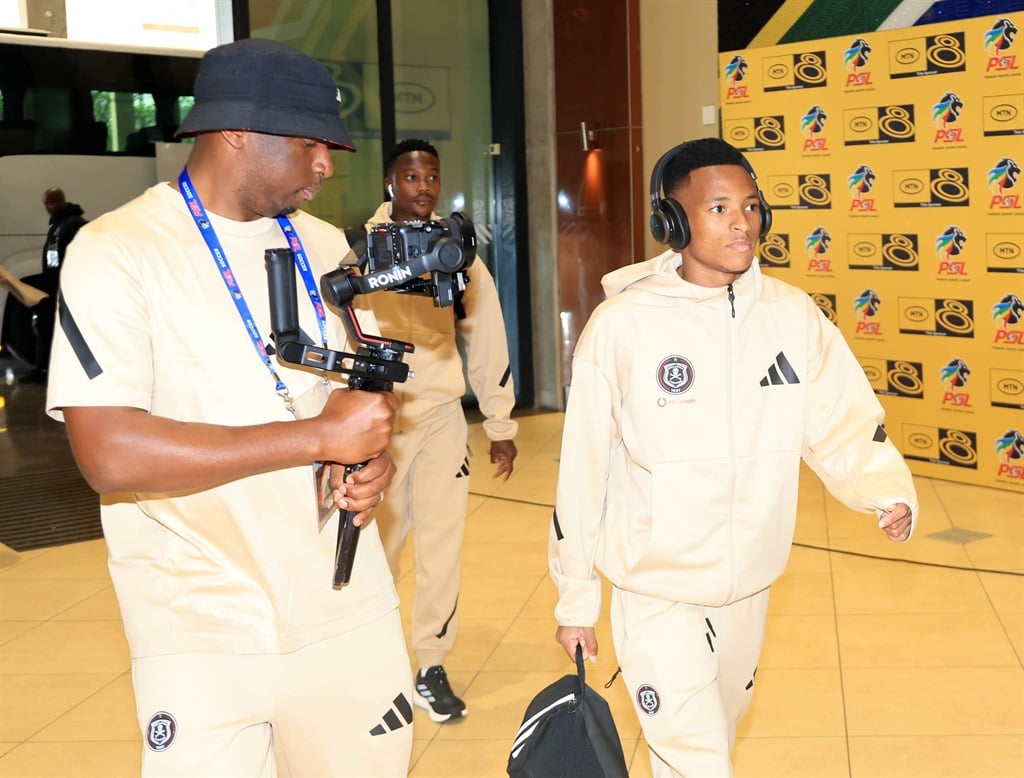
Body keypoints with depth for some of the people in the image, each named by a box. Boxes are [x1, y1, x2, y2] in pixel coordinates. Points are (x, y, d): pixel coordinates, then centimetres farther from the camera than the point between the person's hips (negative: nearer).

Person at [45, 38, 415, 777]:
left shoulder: (324, 244, 9)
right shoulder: (116, 252, -11)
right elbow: (110, 455, -21)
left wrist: (374, 454, -4)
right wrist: (321, 436, -21)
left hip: (351, 607, 5)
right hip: (203, 637, -5)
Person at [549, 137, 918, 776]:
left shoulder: (793, 315, -5)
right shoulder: (622, 324, -15)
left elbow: (843, 422, -1)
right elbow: (583, 468, -9)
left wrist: (891, 489, -23)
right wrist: (576, 599, -3)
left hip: (749, 582, 5)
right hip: (655, 586, -4)